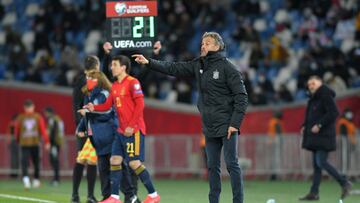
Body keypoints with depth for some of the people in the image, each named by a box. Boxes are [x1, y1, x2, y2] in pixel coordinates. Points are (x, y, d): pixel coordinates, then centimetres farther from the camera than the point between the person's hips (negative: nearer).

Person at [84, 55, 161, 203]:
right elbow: (107, 105, 13)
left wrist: (131, 126, -18)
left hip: (134, 130, -8)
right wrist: (94, 107, -6)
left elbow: (140, 105, -15)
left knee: (134, 162, -9)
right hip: (121, 130, 8)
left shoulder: (132, 83, -10)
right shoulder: (115, 86, 14)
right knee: (115, 161, 3)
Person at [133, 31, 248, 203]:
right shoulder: (198, 65, 11)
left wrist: (235, 123, -17)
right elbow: (174, 68, 10)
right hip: (209, 127, 7)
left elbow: (241, 96, -11)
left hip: (227, 126, -7)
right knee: (212, 166, 9)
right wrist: (149, 63, 0)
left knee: (232, 164, -6)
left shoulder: (227, 67, -9)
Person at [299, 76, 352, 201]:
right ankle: (314, 193, 6)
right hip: (315, 138, 10)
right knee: (316, 165, 7)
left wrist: (319, 125, -22)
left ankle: (344, 183, -7)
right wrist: (305, 126, 9)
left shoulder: (326, 96, -11)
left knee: (321, 162, -15)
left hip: (324, 136, -10)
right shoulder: (313, 99, 18)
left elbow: (333, 113, -20)